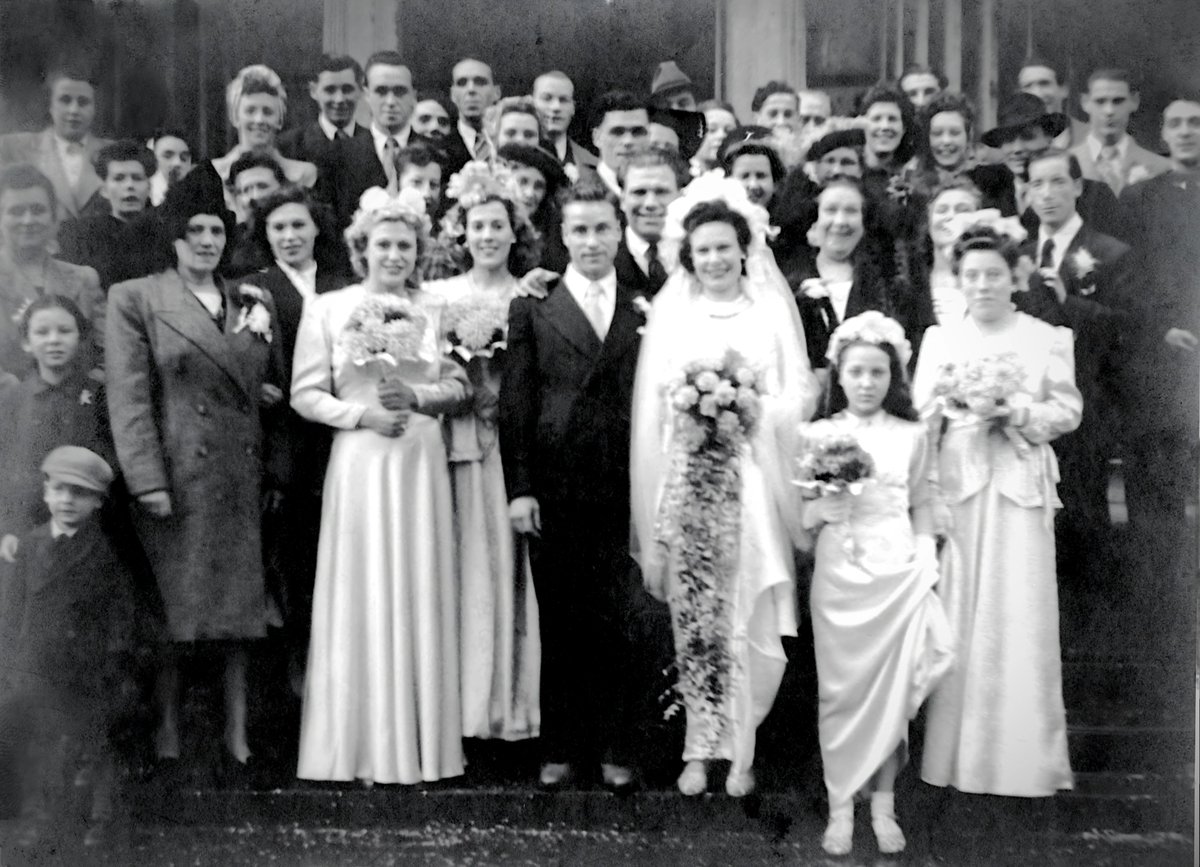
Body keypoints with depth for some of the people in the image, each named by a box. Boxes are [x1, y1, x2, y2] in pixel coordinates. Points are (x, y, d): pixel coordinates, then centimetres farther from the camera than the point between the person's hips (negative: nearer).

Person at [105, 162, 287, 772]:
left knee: (239, 608, 7)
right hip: (176, 478, -4)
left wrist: (277, 468, 10)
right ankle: (168, 741, 8)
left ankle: (238, 738, 13)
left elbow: (276, 388, 21)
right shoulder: (134, 299, 1)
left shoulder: (255, 303, 15)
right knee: (171, 614, -1)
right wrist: (147, 480, -14)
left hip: (243, 480, 4)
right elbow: (128, 397, -6)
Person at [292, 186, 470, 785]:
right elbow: (306, 394, 0)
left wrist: (415, 396, -12)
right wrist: (362, 414, -13)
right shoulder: (327, 309, 3)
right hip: (359, 462, -2)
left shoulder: (435, 310, 8)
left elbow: (459, 385, 6)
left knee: (421, 595, 4)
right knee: (362, 597, -1)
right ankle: (366, 748, 7)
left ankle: (422, 743, 12)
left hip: (421, 464, 2)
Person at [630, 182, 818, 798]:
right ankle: (699, 748, 11)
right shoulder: (669, 313, 9)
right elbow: (653, 406, 8)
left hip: (752, 481, -1)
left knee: (748, 616, -3)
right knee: (693, 617, 2)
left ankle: (739, 747, 9)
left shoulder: (772, 310, 6)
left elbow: (799, 395, 2)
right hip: (686, 482, 1)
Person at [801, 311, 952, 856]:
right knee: (840, 690, 2)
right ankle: (840, 808, 10)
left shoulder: (911, 436, 5)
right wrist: (825, 505, -14)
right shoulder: (817, 435, 3)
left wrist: (926, 558, -3)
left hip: (898, 574, 0)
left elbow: (921, 505, 10)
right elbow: (802, 517, 6)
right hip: (838, 574, 0)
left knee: (892, 690, 1)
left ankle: (883, 805, 12)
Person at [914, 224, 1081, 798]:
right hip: (958, 486, 1)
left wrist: (1018, 412, -12)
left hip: (1020, 489, -1)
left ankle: (1023, 756, 7)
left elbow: (1068, 411, 3)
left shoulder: (1047, 339, 5)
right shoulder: (940, 340, 10)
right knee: (958, 616, 1)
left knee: (1020, 616, -3)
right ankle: (957, 753, 11)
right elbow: (920, 418, 7)